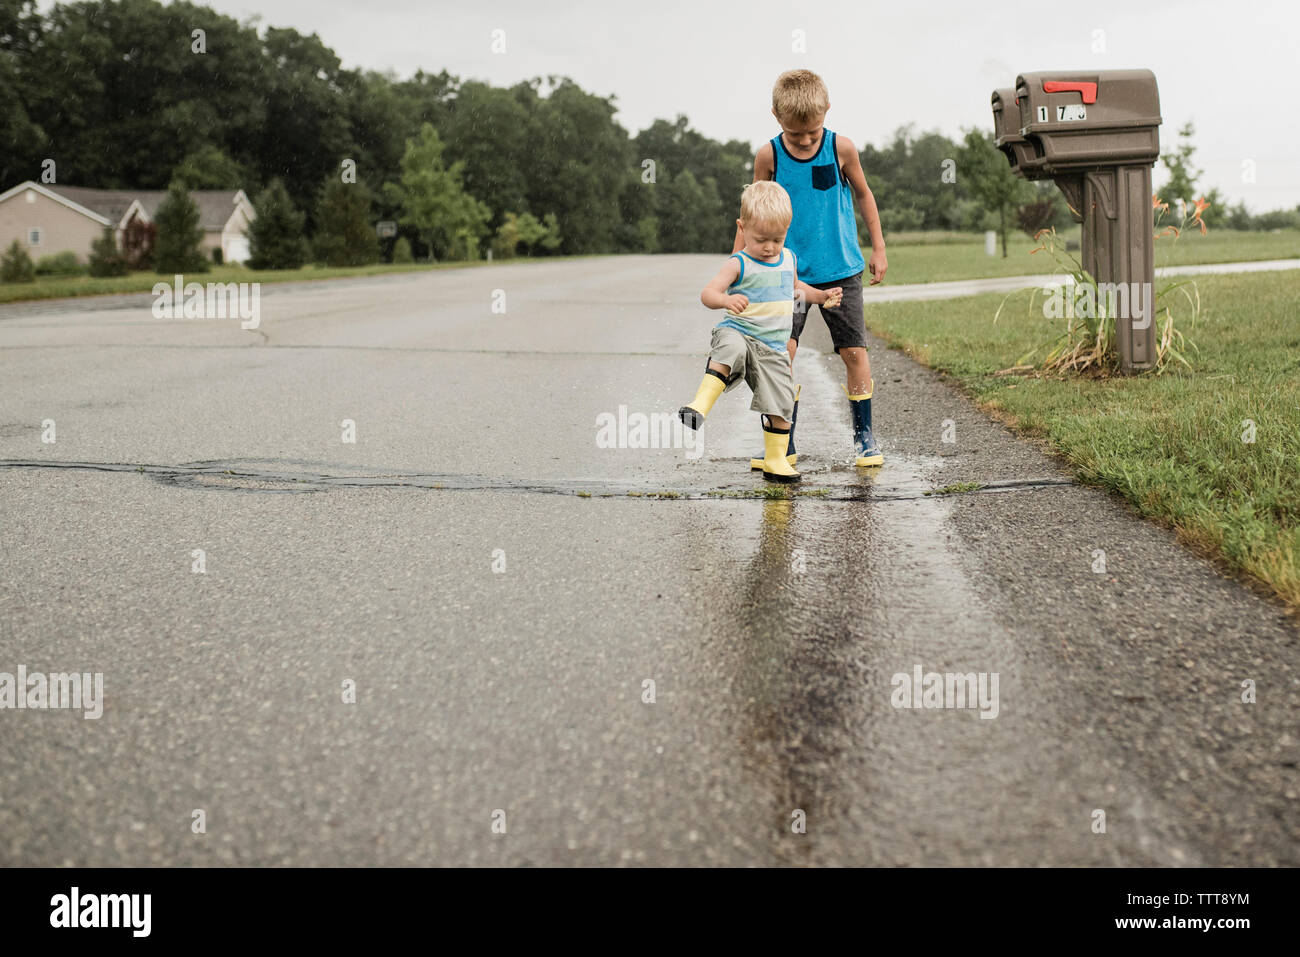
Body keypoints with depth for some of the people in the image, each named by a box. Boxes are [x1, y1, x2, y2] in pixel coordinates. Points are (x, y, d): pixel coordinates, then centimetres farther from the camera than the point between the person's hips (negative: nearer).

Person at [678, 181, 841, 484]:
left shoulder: (788, 259, 11)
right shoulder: (739, 264, -8)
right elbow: (707, 293, -18)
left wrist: (822, 295, 21)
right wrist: (726, 300, -38)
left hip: (773, 349, 5)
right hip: (738, 332, -5)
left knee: (781, 405, 3)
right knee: (730, 349, -40)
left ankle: (776, 461, 20)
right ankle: (699, 407, -46)